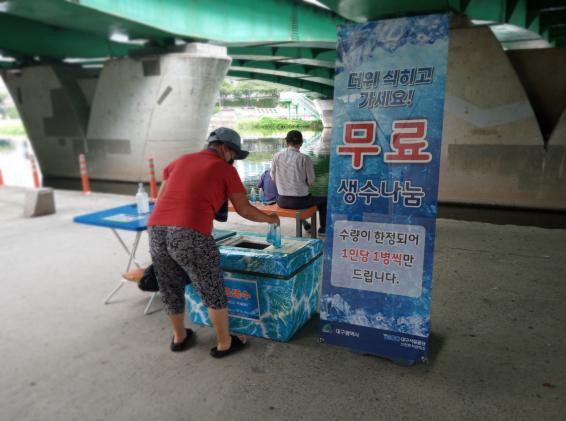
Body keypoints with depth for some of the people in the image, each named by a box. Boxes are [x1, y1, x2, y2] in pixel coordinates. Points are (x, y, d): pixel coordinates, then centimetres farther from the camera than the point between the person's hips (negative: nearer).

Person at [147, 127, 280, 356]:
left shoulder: (180, 161, 23)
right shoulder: (225, 170, 9)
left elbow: (159, 199, 23)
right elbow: (244, 210, 10)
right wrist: (269, 218, 26)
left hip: (156, 231, 6)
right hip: (191, 235, -6)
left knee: (171, 289, 23)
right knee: (213, 292, 12)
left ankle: (179, 337, 42)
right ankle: (224, 343, 27)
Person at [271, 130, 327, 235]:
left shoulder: (277, 157, -6)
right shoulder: (305, 159, -14)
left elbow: (273, 179, 4)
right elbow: (311, 183, -9)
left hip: (282, 202, 4)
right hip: (300, 201, -3)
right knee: (324, 199, 24)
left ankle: (304, 223, 50)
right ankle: (323, 228, 35)